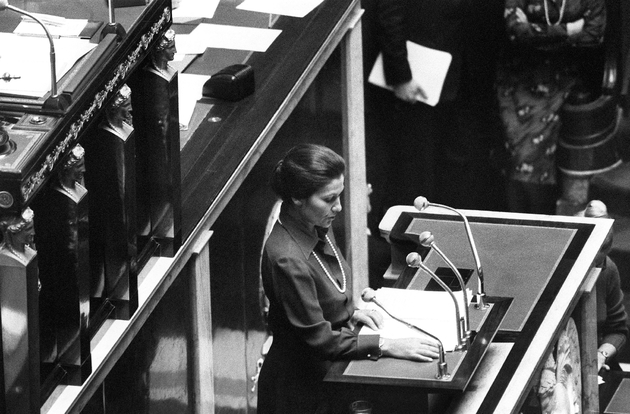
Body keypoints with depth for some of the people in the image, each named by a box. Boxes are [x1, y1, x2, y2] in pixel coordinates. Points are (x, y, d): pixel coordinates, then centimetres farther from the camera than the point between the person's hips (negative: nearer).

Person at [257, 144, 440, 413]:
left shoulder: (319, 228, 0)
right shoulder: (287, 258, -29)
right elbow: (318, 338, -25)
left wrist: (351, 312, 2)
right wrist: (387, 346, -25)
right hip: (299, 389, -8)